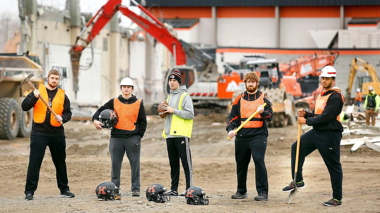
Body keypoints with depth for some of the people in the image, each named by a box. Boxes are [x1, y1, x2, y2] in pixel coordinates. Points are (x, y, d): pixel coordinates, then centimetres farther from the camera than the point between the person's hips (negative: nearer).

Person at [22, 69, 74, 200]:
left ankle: (64, 189, 22)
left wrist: (62, 118, -13)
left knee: (60, 163, 11)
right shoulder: (38, 91, 5)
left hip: (57, 134, 3)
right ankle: (29, 191, -4)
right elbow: (24, 107, -1)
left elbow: (68, 113, 9)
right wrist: (34, 97, -17)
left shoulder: (63, 95, 11)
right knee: (34, 162, -7)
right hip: (39, 133, -3)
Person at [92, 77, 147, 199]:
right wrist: (95, 120, -14)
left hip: (133, 138, -1)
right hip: (116, 138, 1)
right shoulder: (114, 102, 9)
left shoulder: (138, 103, 8)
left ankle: (135, 189, 10)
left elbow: (143, 121, 9)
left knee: (135, 164, 1)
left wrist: (139, 136, 0)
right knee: (115, 165, 1)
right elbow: (101, 110, 7)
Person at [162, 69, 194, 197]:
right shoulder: (169, 97, 20)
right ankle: (174, 189, 12)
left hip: (181, 134, -8)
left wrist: (174, 111, -15)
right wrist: (164, 112, 9)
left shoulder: (184, 96, -5)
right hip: (170, 134, 8)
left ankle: (189, 188, -6)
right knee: (173, 163, 9)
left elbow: (190, 114, -13)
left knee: (186, 162, -7)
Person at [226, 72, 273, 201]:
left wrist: (263, 112, -22)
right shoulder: (239, 99, 13)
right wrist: (230, 129, -5)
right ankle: (241, 191, 25)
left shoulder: (263, 97, 6)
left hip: (259, 135, -4)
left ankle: (263, 192, -17)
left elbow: (270, 116, -1)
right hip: (241, 136, 4)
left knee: (259, 161, -18)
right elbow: (233, 117, 13)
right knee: (241, 164, 9)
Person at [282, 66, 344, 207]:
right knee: (297, 147, 12)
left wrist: (306, 121, -14)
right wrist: (306, 114, 1)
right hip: (317, 132, 10)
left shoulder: (335, 97, -16)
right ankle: (298, 181, 21)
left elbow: (325, 117, -22)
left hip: (330, 135, -10)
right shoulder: (322, 94, 15)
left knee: (333, 166, -3)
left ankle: (337, 198, 4)